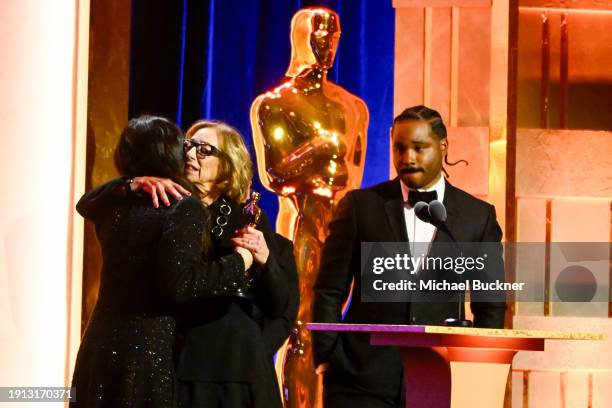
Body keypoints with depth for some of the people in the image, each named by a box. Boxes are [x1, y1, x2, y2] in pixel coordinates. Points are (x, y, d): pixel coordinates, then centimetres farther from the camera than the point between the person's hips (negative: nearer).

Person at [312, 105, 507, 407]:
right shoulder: (360, 206, 4)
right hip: (363, 377, 0)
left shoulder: (478, 216, 6)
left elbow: (490, 305, 10)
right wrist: (325, 358, -1)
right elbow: (329, 290, 5)